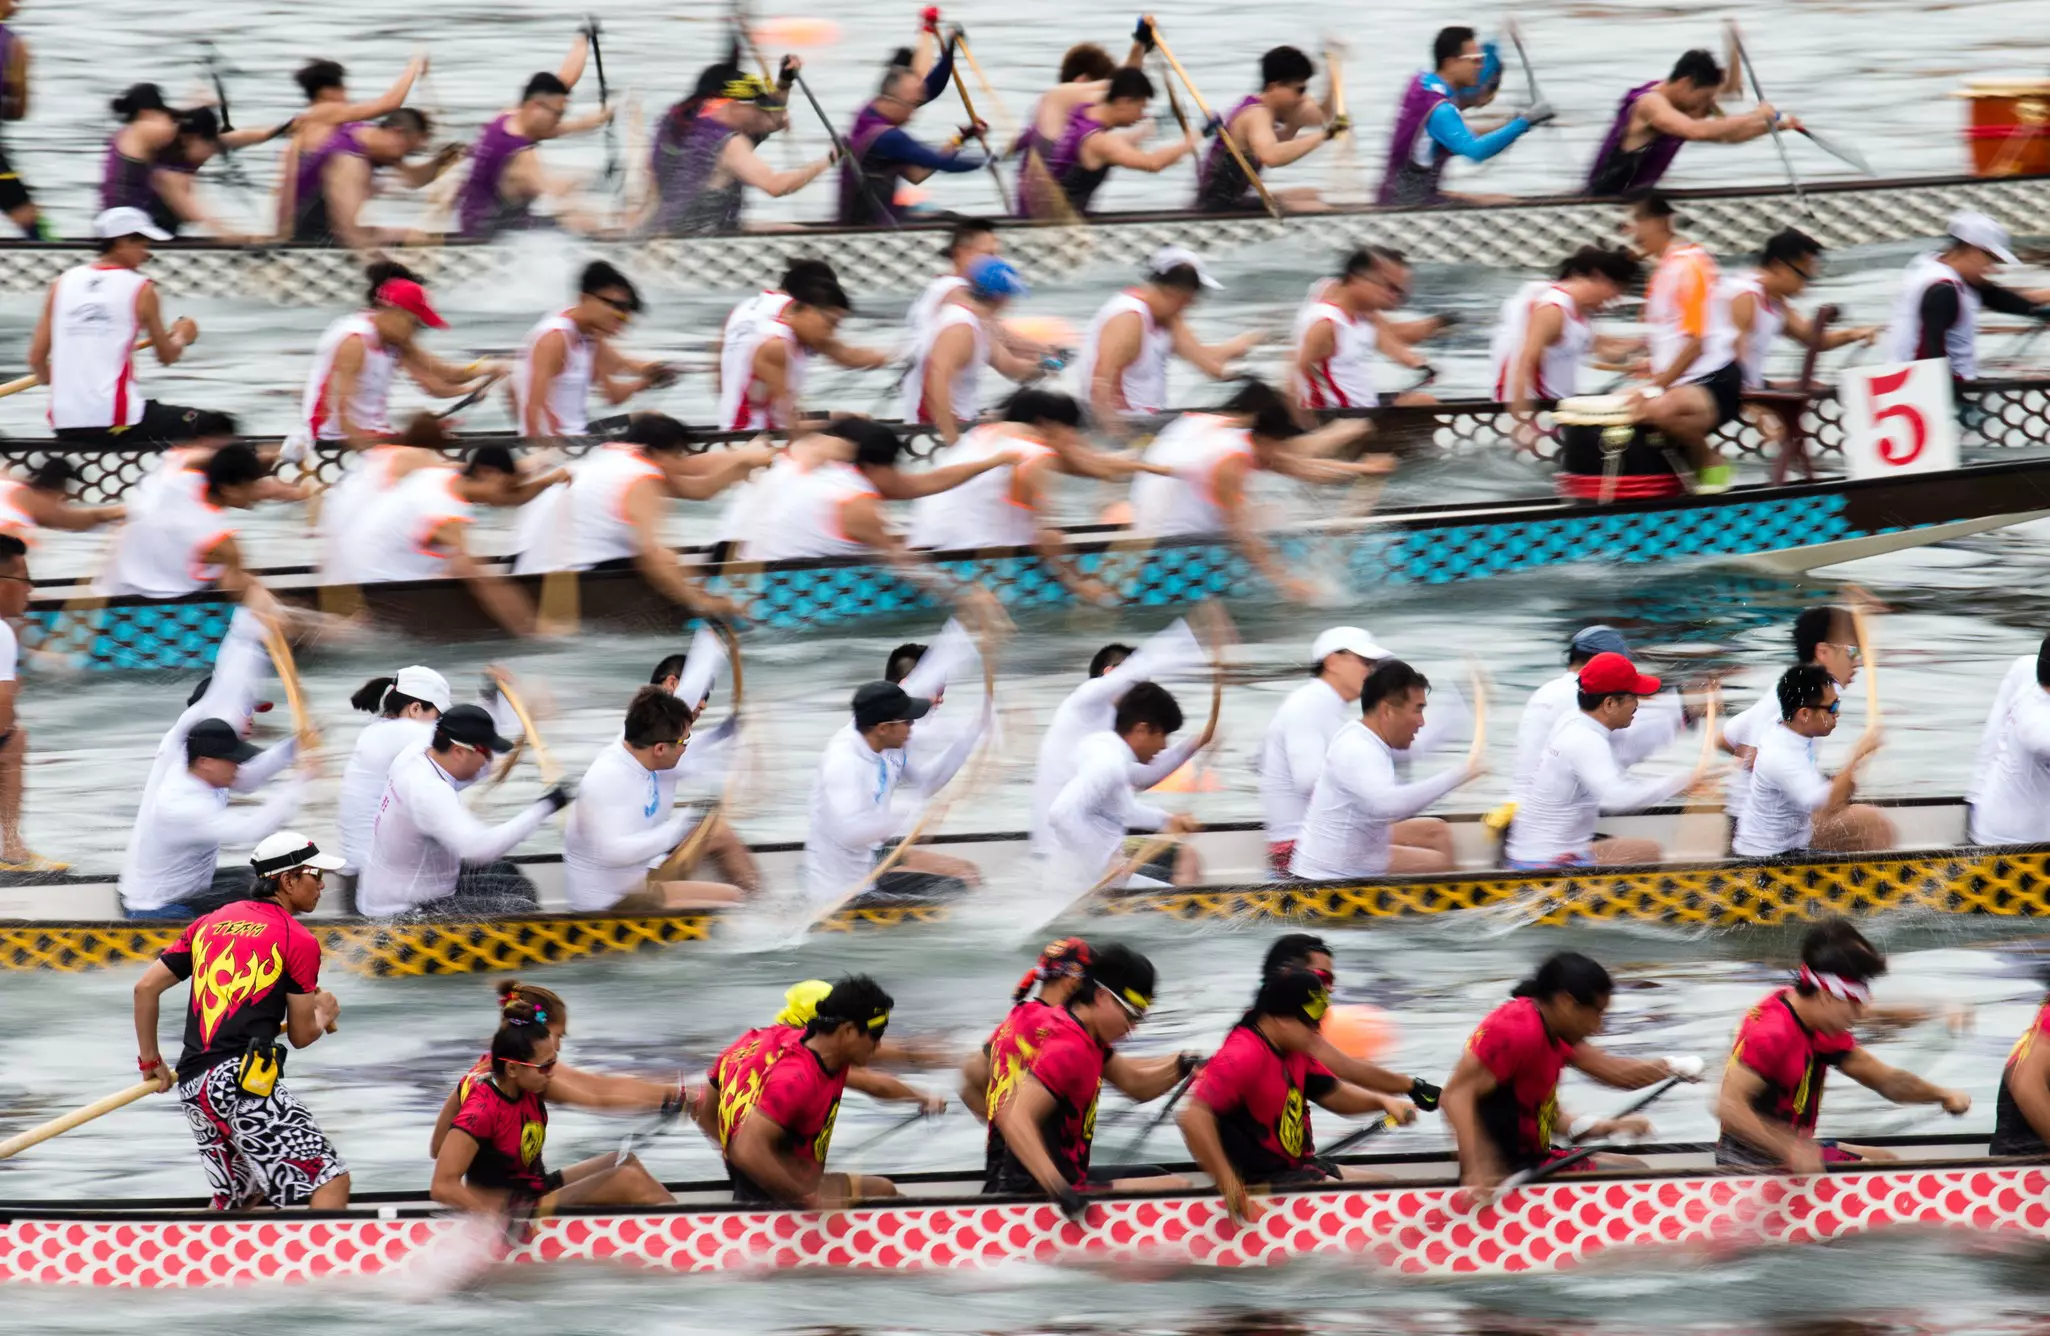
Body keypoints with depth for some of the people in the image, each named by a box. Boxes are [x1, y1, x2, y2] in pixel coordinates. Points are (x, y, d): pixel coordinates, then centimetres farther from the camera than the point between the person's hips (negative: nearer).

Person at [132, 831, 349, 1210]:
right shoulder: (298, 940, 0)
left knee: (236, 1200, 23)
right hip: (247, 1079, -7)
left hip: (193, 1086, 7)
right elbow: (301, 1035, 4)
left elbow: (146, 987, 17)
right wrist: (324, 1012, 26)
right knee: (331, 1183, -9)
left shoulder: (210, 923, 18)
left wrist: (151, 1062, 26)